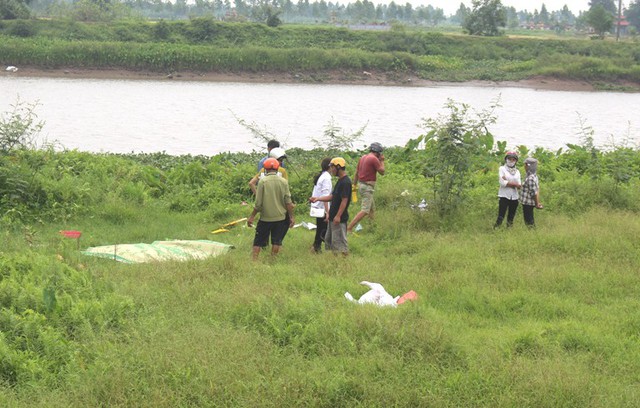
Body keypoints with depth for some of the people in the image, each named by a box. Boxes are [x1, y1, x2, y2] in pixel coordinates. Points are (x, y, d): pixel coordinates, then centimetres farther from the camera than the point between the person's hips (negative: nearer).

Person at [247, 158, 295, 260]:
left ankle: (254, 259, 5)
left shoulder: (263, 182, -10)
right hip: (280, 217, 2)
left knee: (258, 241, 9)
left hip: (265, 217, -2)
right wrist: (291, 217, 4)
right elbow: (288, 202, -4)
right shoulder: (283, 182, -4)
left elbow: (258, 203, -9)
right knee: (276, 241, 11)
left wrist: (252, 216, 0)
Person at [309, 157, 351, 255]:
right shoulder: (340, 181, 14)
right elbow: (332, 196, 19)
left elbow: (344, 200, -22)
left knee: (339, 241, -7)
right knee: (328, 240, 16)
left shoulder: (345, 182, -18)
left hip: (340, 219, -11)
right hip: (333, 217, 11)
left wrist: (338, 216, -24)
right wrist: (318, 199, 11)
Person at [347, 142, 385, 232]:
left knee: (372, 208, 19)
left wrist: (354, 185, 22)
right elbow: (382, 172, -8)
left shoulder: (362, 158, 12)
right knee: (365, 210, -12)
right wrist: (382, 161, 5)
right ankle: (349, 228, -20)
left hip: (361, 185, 10)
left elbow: (356, 173, 16)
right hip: (368, 187, -10)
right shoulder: (374, 159, -14)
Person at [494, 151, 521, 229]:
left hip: (514, 197, 4)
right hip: (504, 196, -4)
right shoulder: (502, 169, 2)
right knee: (501, 216, -12)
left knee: (511, 218, 7)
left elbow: (518, 186, 0)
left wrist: (507, 182, -10)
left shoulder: (517, 172, 13)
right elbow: (502, 183, -12)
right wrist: (514, 184, -8)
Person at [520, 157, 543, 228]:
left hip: (528, 203, -10)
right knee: (530, 220, 16)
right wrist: (537, 202, 15)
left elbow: (534, 193, -20)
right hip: (528, 203, 10)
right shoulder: (534, 176, 10)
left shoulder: (530, 178, -21)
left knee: (529, 222, -4)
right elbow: (537, 190, 14)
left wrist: (537, 203, -12)